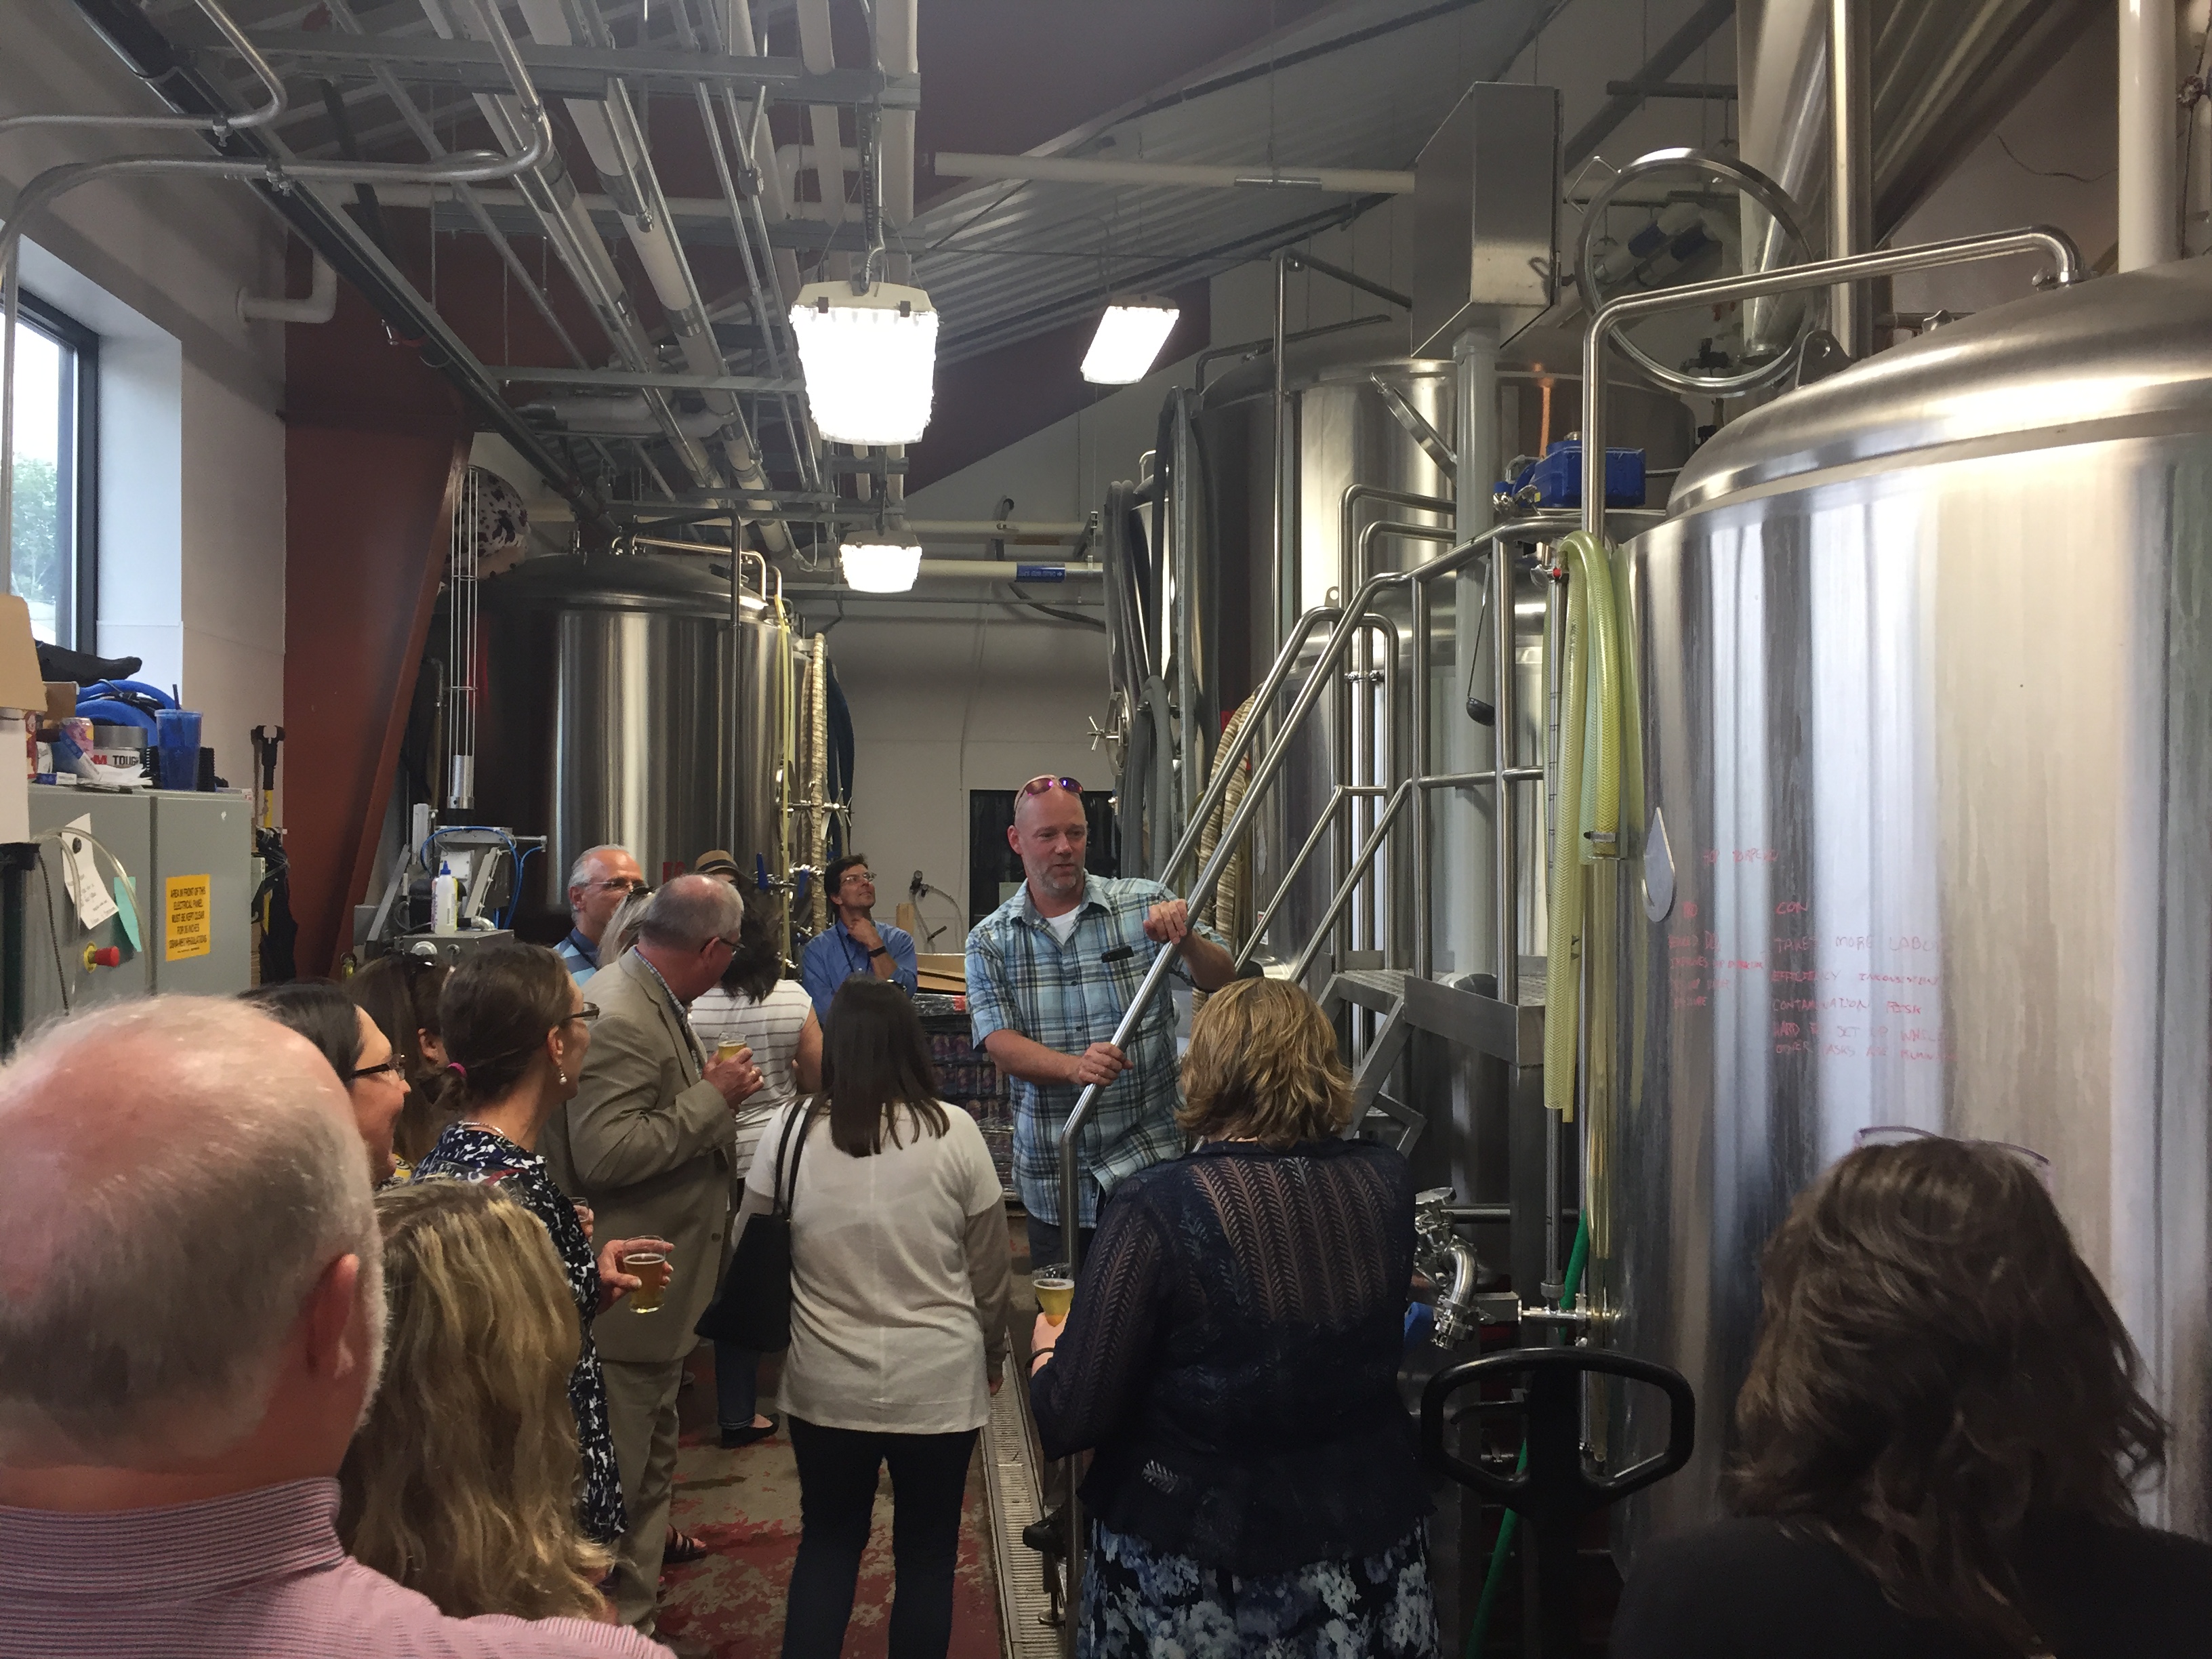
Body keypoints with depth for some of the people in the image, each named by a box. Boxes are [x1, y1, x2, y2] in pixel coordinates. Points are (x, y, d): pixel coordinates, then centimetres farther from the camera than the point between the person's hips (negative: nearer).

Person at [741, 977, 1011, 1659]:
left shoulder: (789, 1129, -9)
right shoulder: (954, 1131, -11)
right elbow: (990, 1269, -2)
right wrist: (990, 1355, 15)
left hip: (825, 1382, 1)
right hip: (939, 1383, -1)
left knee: (827, 1541, 21)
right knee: (926, 1551, 15)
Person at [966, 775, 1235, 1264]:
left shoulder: (1144, 905, 0)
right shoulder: (989, 941, 2)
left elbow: (1222, 982, -3)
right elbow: (1002, 1046, -8)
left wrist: (1187, 938, -24)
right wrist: (1077, 1067, -27)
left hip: (1145, 1164, -1)